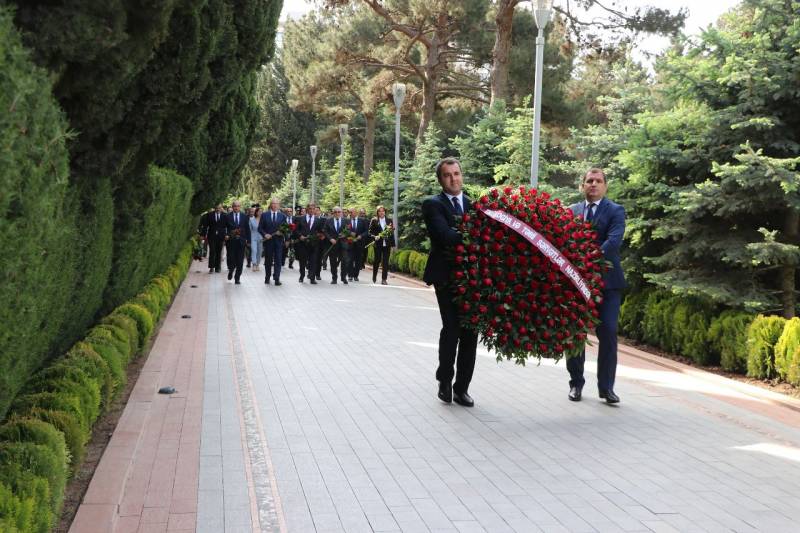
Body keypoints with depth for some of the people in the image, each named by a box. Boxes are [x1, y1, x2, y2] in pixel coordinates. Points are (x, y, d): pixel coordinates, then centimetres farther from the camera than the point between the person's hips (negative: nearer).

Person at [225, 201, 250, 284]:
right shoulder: (227, 216, 2)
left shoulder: (244, 216, 7)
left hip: (241, 241, 1)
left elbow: (247, 229, 7)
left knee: (240, 261, 1)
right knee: (231, 259, -1)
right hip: (231, 241, -1)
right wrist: (225, 235, -13)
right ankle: (231, 271, 30)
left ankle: (237, 278, 10)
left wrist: (248, 240, 2)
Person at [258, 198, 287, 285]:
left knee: (278, 261, -4)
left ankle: (277, 279, -4)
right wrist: (265, 234, -12)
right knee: (268, 261, 8)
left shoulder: (283, 216, 7)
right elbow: (260, 228, 4)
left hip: (278, 241, 0)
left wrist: (281, 232, -14)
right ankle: (267, 278, 19)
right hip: (268, 241, 0)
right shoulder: (264, 215, 6)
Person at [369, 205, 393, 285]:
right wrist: (374, 237, -18)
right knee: (377, 260, 5)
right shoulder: (374, 221, 3)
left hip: (387, 244, 1)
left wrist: (392, 245, 6)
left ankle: (384, 279, 0)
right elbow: (370, 232, 2)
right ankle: (374, 276, 27)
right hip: (378, 244, -1)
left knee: (385, 262, -3)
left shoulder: (389, 221, 9)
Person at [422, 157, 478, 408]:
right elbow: (446, 236, -18)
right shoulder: (433, 205, -2)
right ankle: (445, 381, 14)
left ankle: (461, 387, 15)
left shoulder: (473, 204, 14)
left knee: (470, 332, 4)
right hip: (447, 276, -4)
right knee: (451, 329, -9)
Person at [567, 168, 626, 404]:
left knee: (608, 332, -4)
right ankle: (576, 382, 20)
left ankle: (606, 386, 6)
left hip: (606, 280, -3)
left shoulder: (615, 211, 0)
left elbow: (614, 241, -15)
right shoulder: (572, 211, 11)